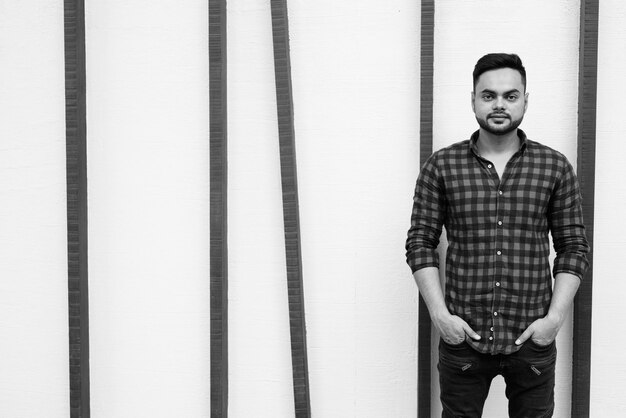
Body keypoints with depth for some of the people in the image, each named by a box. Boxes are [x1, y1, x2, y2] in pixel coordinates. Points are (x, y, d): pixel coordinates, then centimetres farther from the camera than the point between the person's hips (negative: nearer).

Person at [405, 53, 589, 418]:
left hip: (533, 338, 1)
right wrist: (440, 314, -8)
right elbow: (421, 242, 1)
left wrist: (555, 317, -6)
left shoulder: (556, 168, 2)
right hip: (462, 335, 0)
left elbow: (574, 247, 3)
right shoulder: (441, 167, 0)